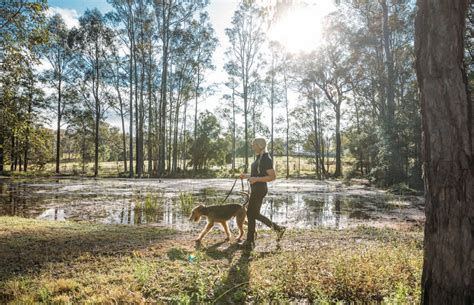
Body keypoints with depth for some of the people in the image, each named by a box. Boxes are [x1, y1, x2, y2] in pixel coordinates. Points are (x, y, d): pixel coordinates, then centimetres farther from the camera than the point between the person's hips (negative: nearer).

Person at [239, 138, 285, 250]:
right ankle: (278, 229, 24)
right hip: (255, 190, 10)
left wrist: (256, 179, -26)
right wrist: (247, 176, 12)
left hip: (259, 190, -10)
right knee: (255, 214, 15)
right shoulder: (259, 158, 13)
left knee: (251, 214, -2)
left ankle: (250, 242, 11)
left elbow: (273, 177, -21)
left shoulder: (266, 159, -17)